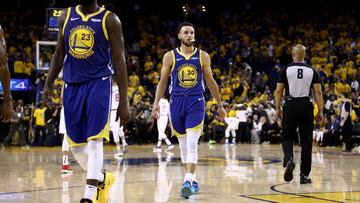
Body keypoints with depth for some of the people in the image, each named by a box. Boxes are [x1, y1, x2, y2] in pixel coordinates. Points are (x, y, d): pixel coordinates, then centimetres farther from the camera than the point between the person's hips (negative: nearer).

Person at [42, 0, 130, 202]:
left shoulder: (109, 20, -4)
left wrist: (124, 101, -11)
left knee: (95, 140, -13)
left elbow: (119, 60, -6)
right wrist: (48, 84, 9)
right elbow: (59, 53, 17)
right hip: (72, 85, 5)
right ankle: (102, 179, 31)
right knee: (75, 144, 8)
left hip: (98, 84, -5)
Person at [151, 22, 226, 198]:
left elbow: (210, 82, 10)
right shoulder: (170, 56, 3)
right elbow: (163, 81, 7)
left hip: (196, 102, -2)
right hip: (176, 102, 2)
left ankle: (188, 181, -21)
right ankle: (192, 180, 23)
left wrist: (220, 105, 12)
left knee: (192, 144, -16)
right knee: (183, 144, 10)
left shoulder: (203, 56, 3)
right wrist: (156, 102, -4)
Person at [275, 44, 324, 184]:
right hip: (306, 106, 1)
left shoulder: (286, 70, 1)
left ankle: (289, 159, -17)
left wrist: (278, 108, 9)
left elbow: (279, 90, -1)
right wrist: (320, 112, 3)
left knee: (287, 137, 12)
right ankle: (304, 175, 8)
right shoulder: (312, 71, 4)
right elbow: (318, 92, -1)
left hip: (290, 106, -1)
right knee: (306, 141, 7)